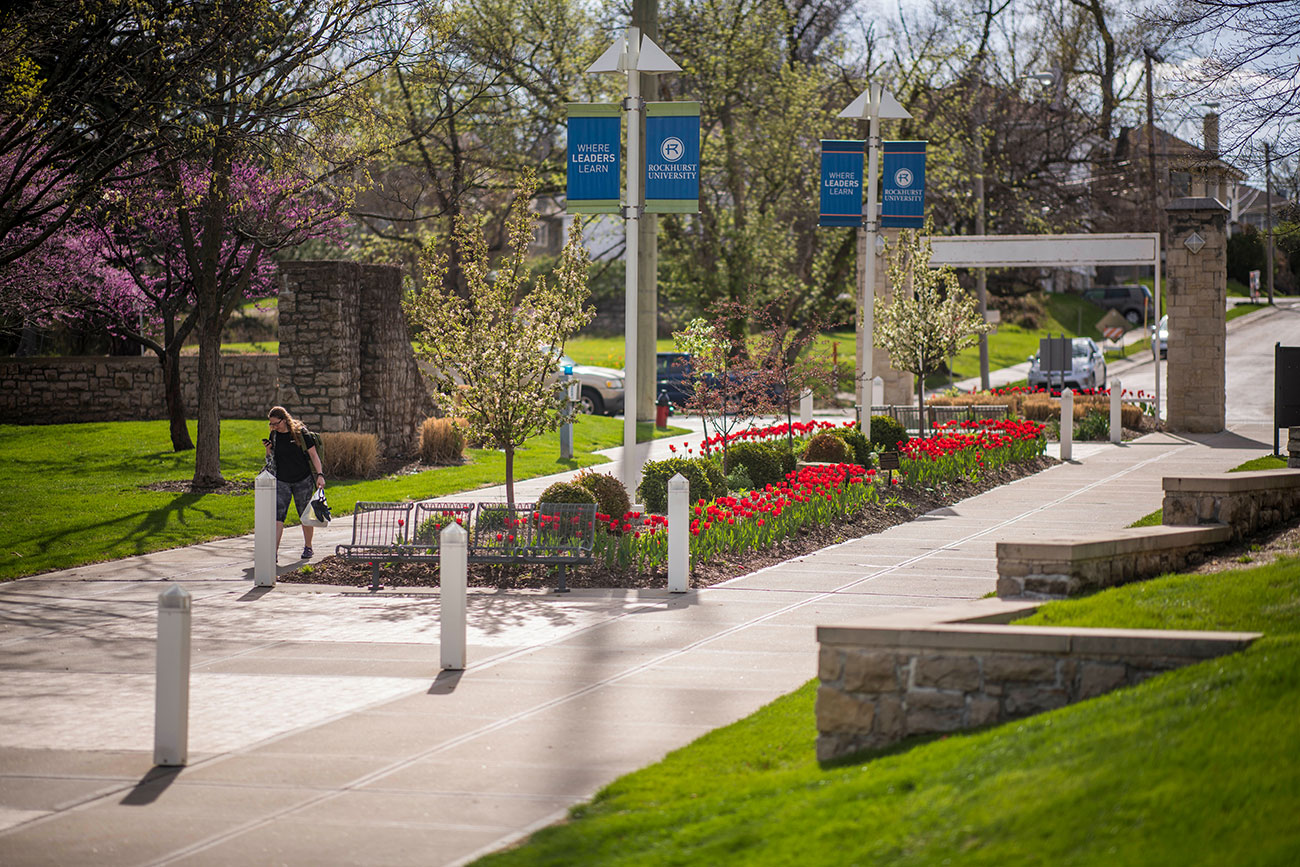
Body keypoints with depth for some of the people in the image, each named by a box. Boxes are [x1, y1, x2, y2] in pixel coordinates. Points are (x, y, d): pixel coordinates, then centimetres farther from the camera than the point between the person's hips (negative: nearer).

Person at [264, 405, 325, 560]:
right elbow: (270, 459, 15)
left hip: (303, 480, -3)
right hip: (281, 482, 3)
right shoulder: (274, 435, 4)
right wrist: (268, 451, -7)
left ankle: (308, 547, 26)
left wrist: (320, 475, -14)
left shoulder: (301, 433, -8)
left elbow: (313, 455, -5)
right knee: (277, 516, -9)